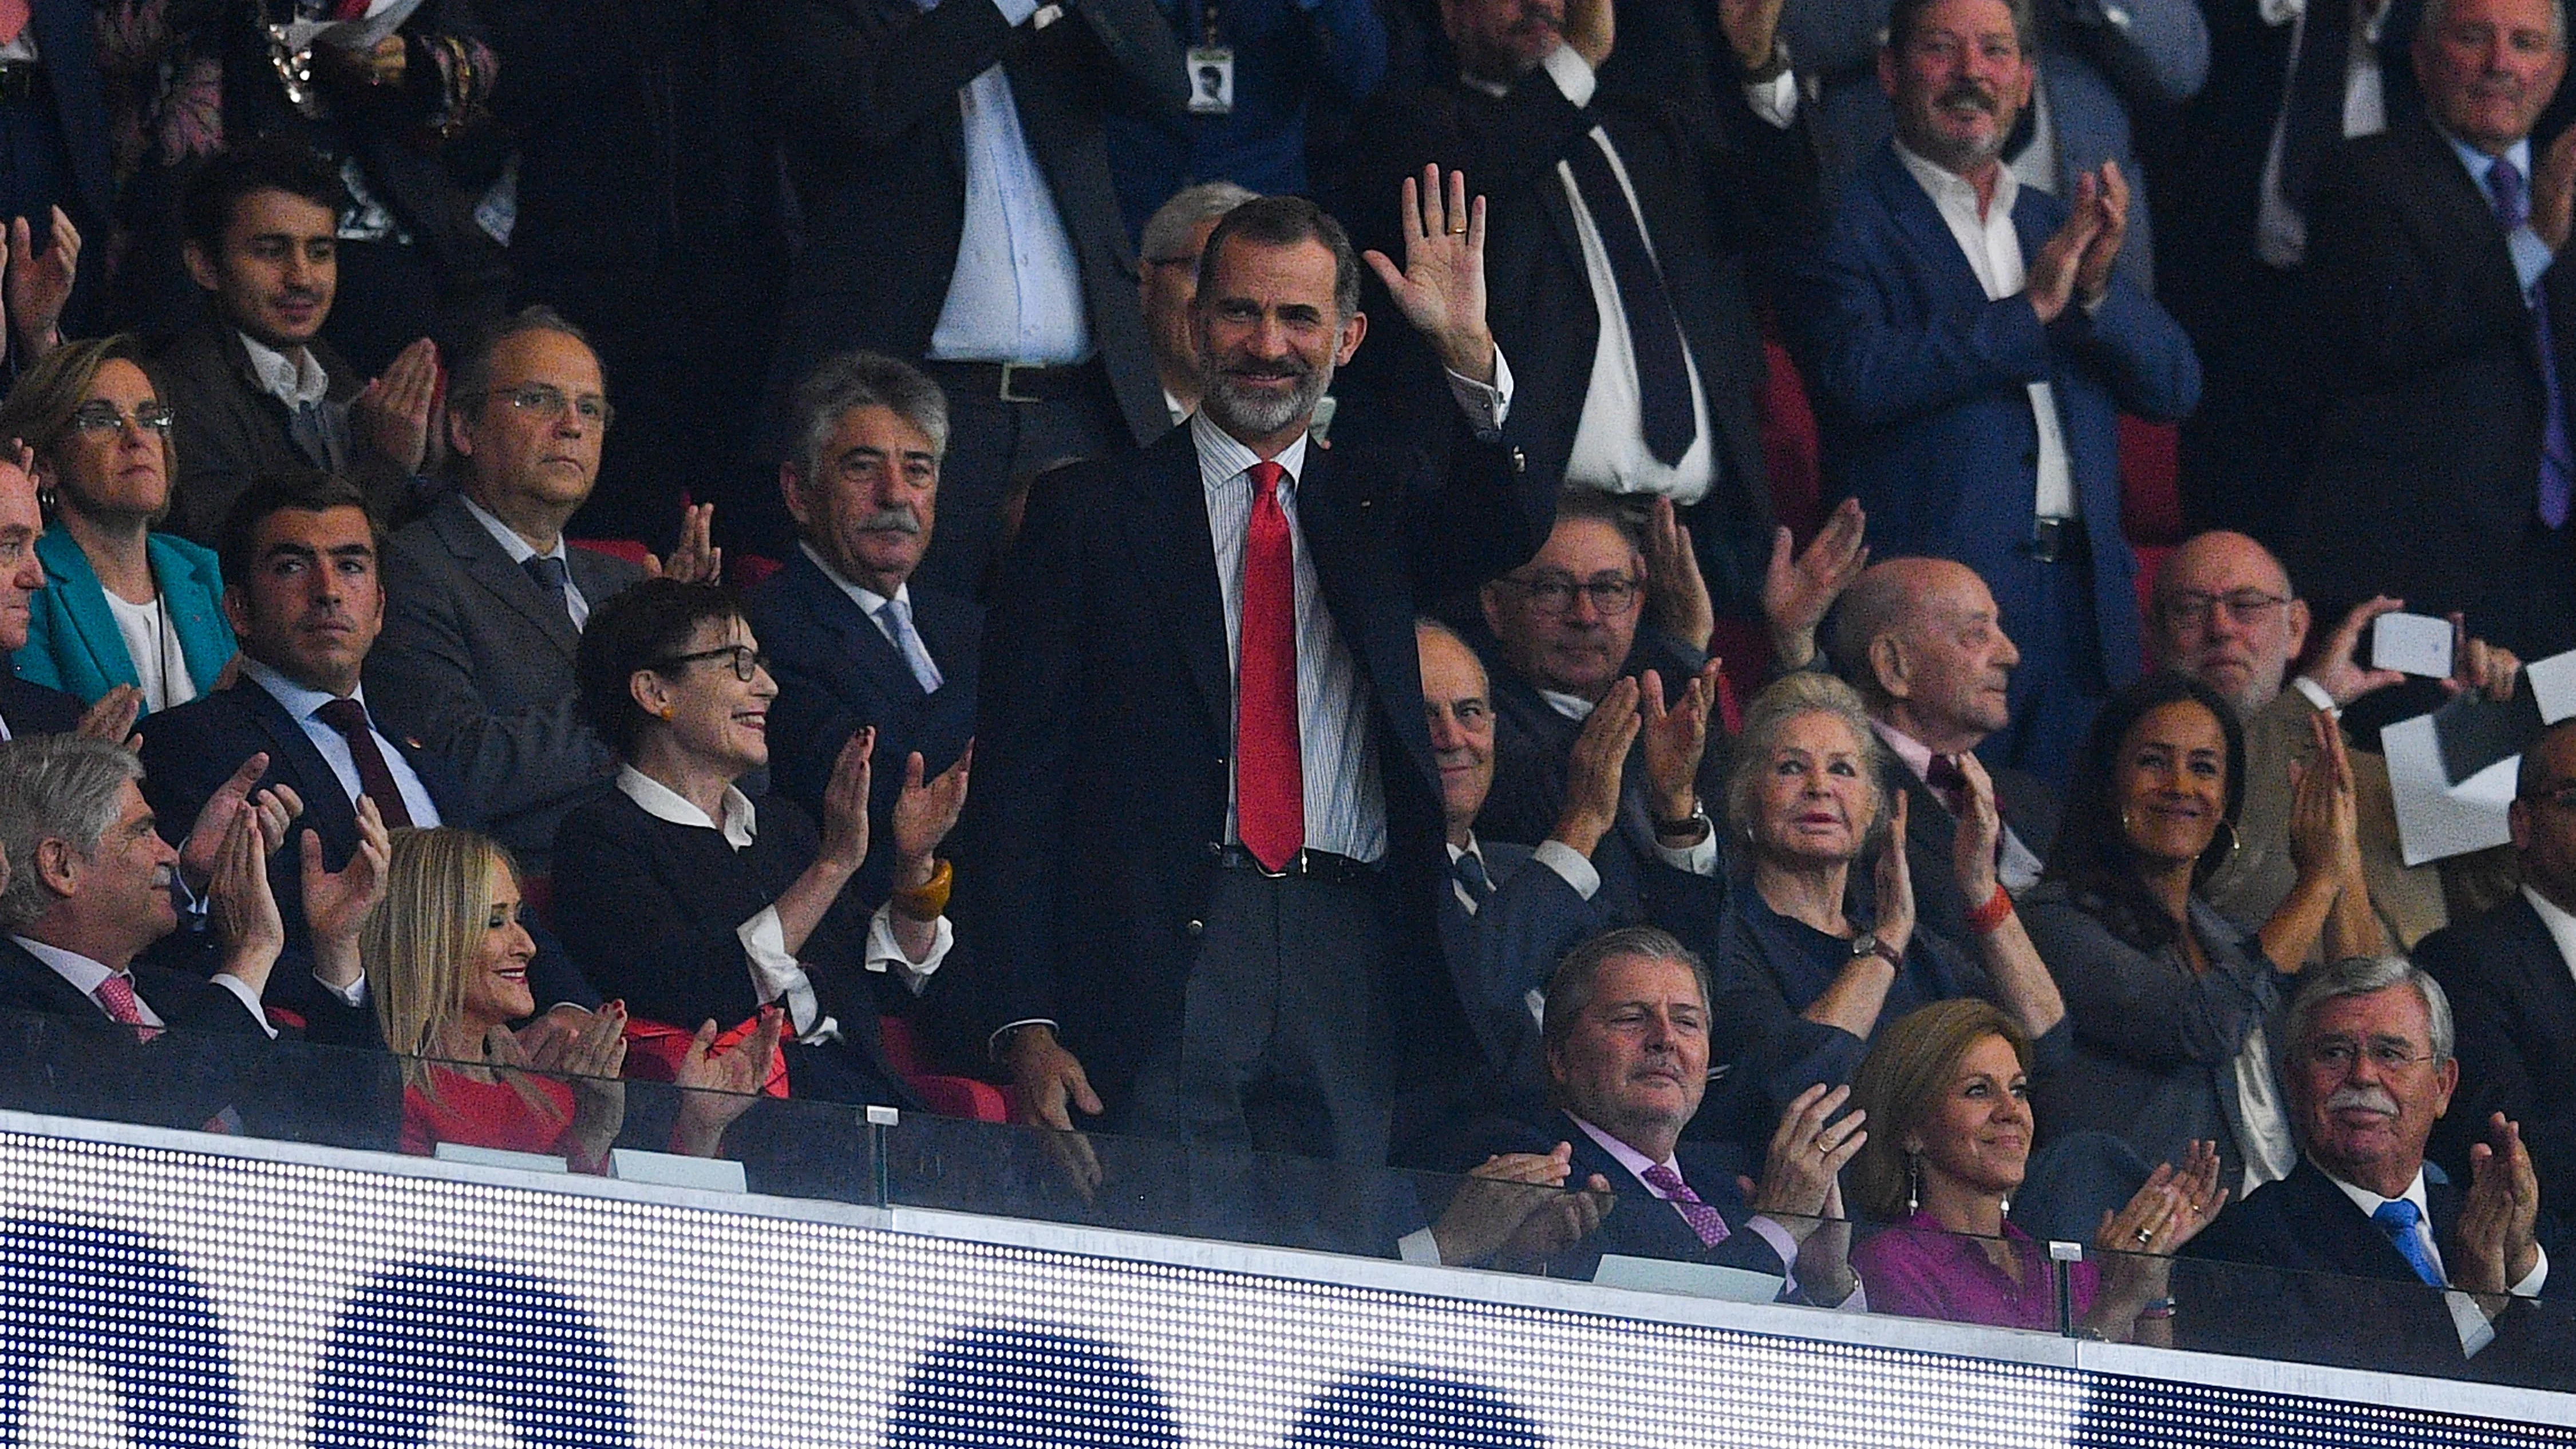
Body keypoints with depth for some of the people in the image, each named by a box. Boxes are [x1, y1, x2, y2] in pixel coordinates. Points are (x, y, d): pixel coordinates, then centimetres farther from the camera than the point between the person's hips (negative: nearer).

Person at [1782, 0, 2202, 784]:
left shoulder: (2058, 226, 19)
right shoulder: (1847, 226, 0)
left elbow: (2174, 388, 12)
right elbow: (1858, 377, -17)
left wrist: (2098, 288, -7)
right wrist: (2029, 308, -15)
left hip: (2083, 603, 6)